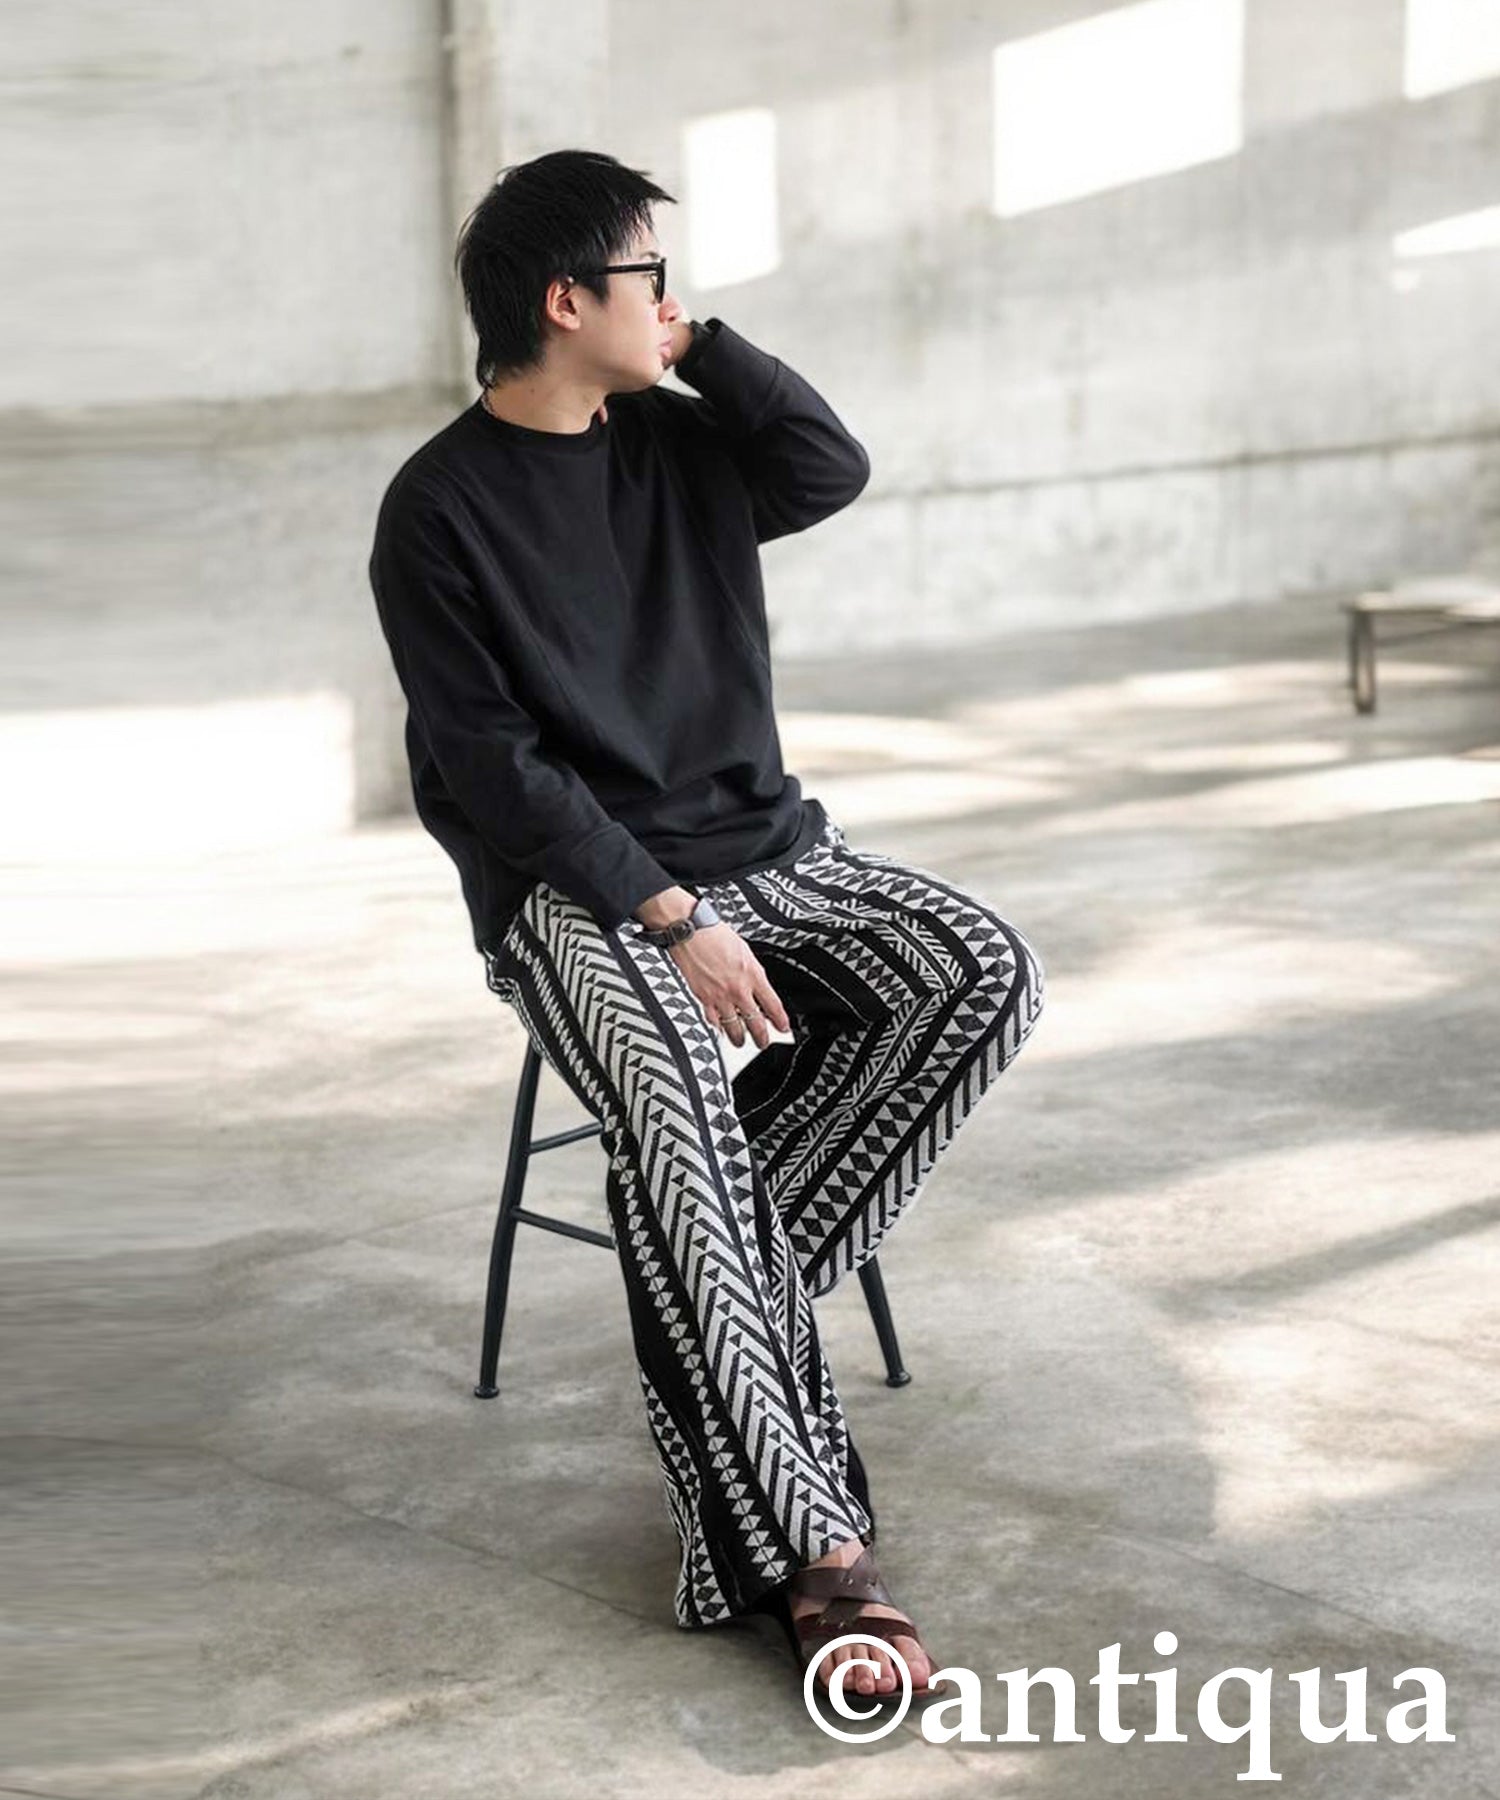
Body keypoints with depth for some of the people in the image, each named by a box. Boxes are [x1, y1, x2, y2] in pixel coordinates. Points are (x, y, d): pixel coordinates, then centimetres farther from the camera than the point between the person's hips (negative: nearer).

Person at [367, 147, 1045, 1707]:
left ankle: (718, 1286, -15)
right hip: (571, 889, -6)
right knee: (673, 1097, -35)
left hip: (763, 845, 6)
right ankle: (810, 1548, -36)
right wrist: (668, 918, -19)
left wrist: (700, 341, 0)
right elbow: (494, 764, -12)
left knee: (984, 969, -19)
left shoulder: (677, 443, 12)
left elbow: (831, 470, -6)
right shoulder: (441, 509, -6)